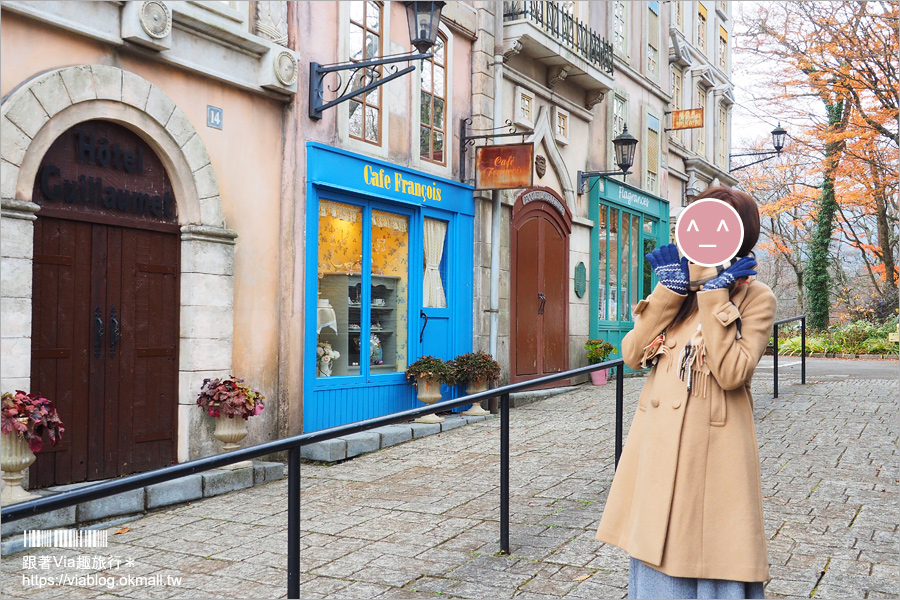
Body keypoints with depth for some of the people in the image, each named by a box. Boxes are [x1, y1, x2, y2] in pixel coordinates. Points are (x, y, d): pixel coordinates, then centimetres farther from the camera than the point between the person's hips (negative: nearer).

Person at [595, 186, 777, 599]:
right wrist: (670, 290, -7)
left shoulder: (756, 298, -4)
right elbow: (633, 354, -2)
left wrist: (714, 295, -16)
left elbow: (731, 373, -20)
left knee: (715, 565, 5)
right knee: (658, 560, 14)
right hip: (658, 444, 5)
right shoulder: (677, 288, 10)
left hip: (714, 449, -5)